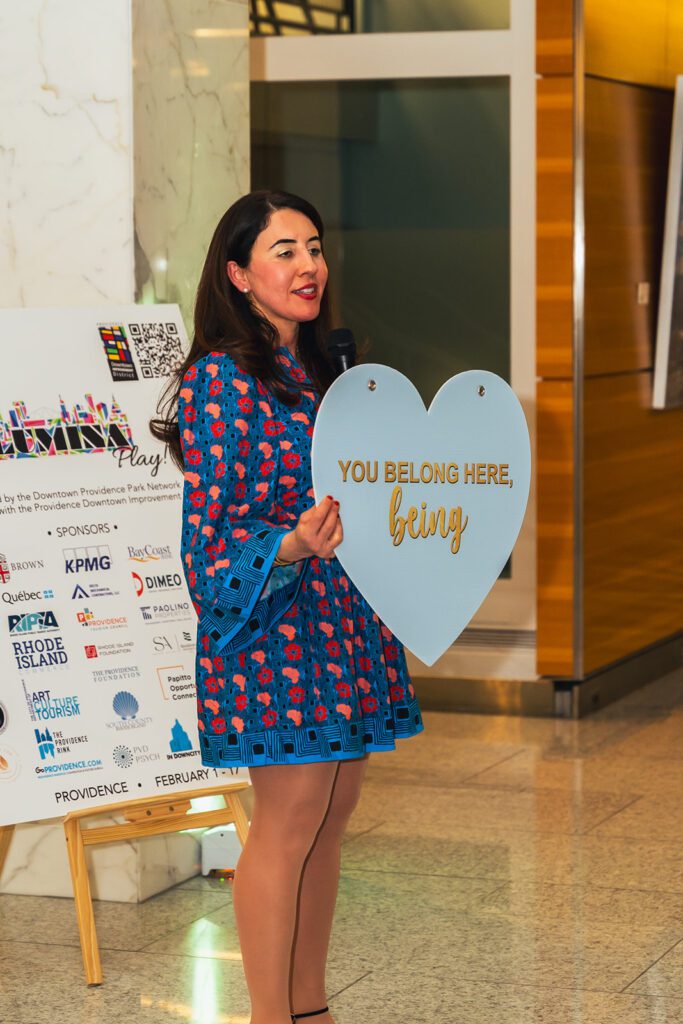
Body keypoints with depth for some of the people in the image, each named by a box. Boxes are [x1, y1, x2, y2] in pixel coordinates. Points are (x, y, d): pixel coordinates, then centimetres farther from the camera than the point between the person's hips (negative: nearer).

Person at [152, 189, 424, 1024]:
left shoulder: (312, 373, 13)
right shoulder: (222, 380, -13)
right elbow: (214, 530, -17)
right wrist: (291, 547, -33)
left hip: (340, 622, 9)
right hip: (277, 631, -9)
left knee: (329, 814, 11)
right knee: (290, 820, -6)